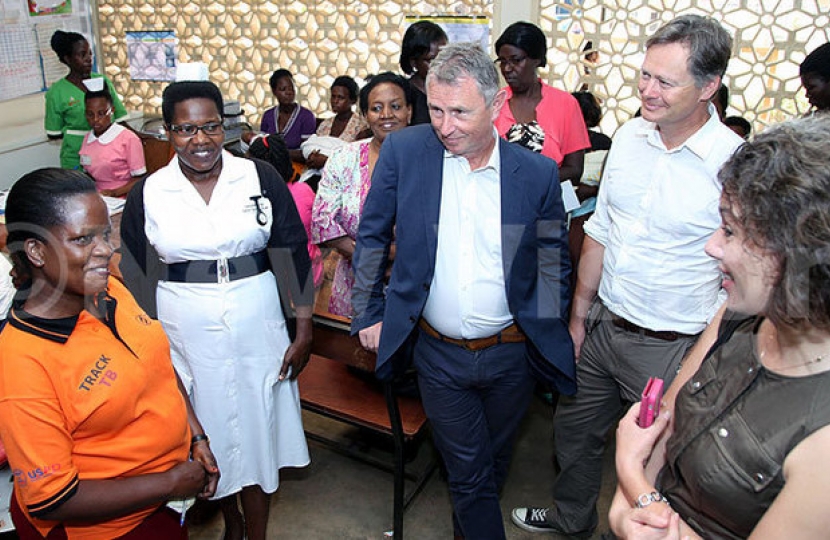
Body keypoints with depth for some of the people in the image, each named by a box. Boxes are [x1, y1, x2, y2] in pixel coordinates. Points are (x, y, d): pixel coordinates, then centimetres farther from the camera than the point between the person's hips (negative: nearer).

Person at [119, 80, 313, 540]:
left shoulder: (260, 177, -5)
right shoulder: (147, 194, -2)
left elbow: (294, 252, -2)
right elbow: (137, 279, 4)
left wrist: (304, 329, -2)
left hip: (257, 325, -1)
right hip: (184, 333, 1)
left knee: (257, 428, 12)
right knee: (209, 432, 16)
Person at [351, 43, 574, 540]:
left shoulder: (537, 172, -9)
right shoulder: (403, 151, -9)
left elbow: (554, 258, 4)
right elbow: (372, 236, 2)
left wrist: (552, 331, 4)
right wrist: (368, 312, 4)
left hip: (510, 354, 2)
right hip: (438, 353, -1)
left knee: (495, 462, 24)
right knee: (468, 473, 10)